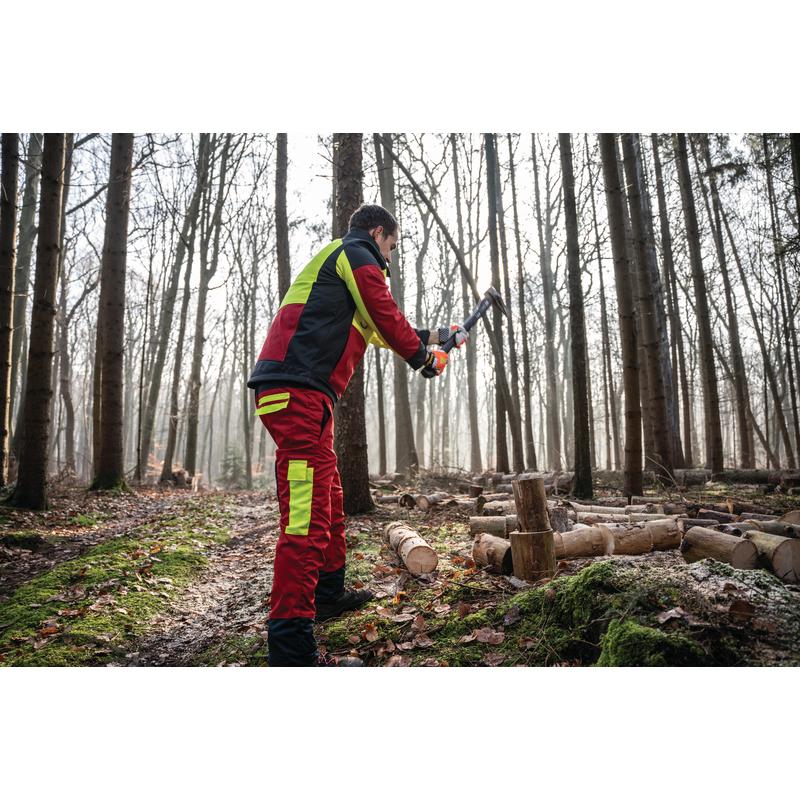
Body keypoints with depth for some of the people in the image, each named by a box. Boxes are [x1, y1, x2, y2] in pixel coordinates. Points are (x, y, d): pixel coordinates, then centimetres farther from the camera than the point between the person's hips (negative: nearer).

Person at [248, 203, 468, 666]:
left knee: (329, 500, 21)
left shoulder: (338, 263, 32)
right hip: (298, 390, -11)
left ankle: (329, 594, 36)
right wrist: (425, 358, 15)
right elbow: (389, 322, -3)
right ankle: (291, 649, -16)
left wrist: (434, 336, 43)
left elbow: (378, 329, 37)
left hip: (302, 396, 11)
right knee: (308, 514, -16)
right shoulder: (357, 255, 3)